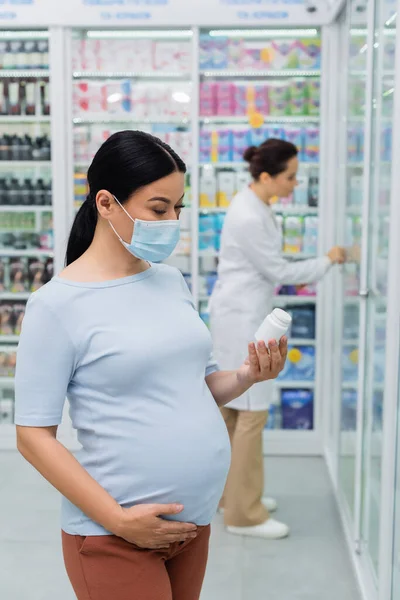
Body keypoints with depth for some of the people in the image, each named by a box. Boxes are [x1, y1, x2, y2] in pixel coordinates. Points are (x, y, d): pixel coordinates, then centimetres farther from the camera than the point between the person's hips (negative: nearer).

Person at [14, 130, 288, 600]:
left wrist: (246, 377, -5)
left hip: (195, 521, 6)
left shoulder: (171, 281, 6)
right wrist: (118, 519, -16)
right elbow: (33, 436, -12)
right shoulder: (57, 305, -12)